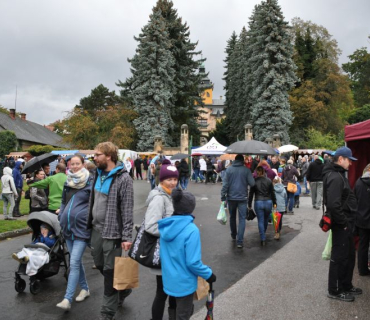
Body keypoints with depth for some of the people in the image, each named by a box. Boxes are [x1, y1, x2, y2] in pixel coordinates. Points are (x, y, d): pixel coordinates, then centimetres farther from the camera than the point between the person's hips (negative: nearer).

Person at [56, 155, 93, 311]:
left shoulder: (90, 183, -8)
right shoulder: (67, 183, 11)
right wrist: (61, 216, 13)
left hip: (82, 228, -7)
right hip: (68, 228, 7)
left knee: (74, 263, -9)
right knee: (76, 261, 16)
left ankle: (67, 299, -5)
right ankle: (85, 288, 31)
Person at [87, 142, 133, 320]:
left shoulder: (123, 178, -16)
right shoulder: (98, 174, 7)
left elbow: (127, 210, -17)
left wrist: (126, 237, -19)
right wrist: (90, 224, 17)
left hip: (112, 232, -8)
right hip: (96, 230, 8)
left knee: (110, 272, 3)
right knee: (100, 266, 19)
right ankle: (123, 288, 43)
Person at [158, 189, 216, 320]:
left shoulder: (166, 226, -4)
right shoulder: (191, 230, -25)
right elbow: (193, 262, -24)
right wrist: (208, 274, -8)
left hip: (169, 280, 6)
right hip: (184, 282, -6)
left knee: (187, 309, 28)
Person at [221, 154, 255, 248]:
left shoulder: (229, 169, -3)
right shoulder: (246, 170, -6)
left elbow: (225, 184, -7)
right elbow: (252, 183, -8)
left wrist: (223, 196, -2)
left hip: (231, 197, 2)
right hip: (243, 197, -2)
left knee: (232, 217, 20)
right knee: (242, 219, 2)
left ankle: (233, 236, 35)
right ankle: (239, 241, -5)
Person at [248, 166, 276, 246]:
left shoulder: (254, 182, -5)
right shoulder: (269, 181, -1)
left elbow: (251, 194, -1)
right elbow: (272, 193, 3)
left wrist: (249, 204, 8)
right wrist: (274, 203, 12)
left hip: (258, 203, -2)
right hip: (268, 202, 2)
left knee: (260, 221, 3)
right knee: (266, 220, 20)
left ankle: (263, 239, -1)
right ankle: (263, 234, 39)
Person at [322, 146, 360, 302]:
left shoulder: (338, 174, 13)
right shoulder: (335, 177, -21)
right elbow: (333, 205, -30)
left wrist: (348, 221, 13)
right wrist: (343, 222, -20)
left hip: (346, 223, 10)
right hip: (341, 225, -10)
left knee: (349, 255, 21)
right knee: (339, 257, 2)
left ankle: (346, 286, 36)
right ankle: (335, 291, 16)